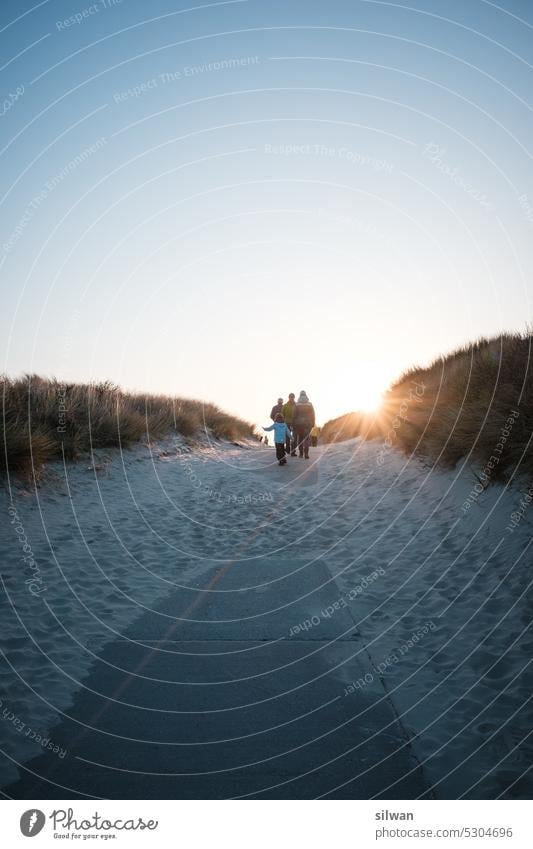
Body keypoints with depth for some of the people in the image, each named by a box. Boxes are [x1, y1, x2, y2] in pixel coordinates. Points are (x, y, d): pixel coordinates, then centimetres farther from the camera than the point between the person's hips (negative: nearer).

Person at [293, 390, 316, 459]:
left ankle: (301, 453, 16)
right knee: (307, 439, 0)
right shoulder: (310, 404, -1)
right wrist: (313, 423, 10)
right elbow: (313, 415, 2)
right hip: (308, 423, 0)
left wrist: (293, 425, 2)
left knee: (299, 438, 13)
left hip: (299, 423, 0)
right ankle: (306, 453, -11)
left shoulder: (297, 405, -5)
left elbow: (294, 415, -4)